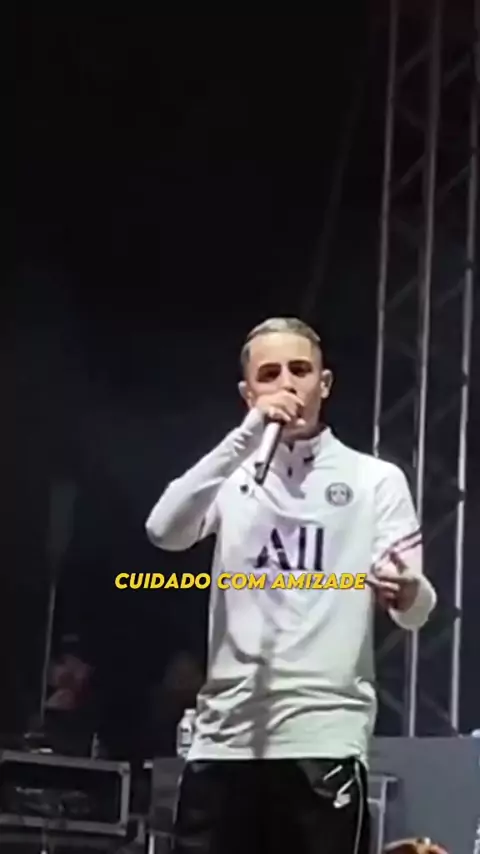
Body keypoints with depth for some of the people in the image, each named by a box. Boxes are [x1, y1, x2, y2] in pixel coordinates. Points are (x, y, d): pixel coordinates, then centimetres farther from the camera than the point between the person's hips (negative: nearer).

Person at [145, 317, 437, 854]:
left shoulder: (376, 479, 6)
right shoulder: (231, 477, 12)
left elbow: (415, 611, -2)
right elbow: (164, 532, -9)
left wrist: (405, 590, -27)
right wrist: (248, 434, -15)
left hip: (324, 738, -2)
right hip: (225, 736, 3)